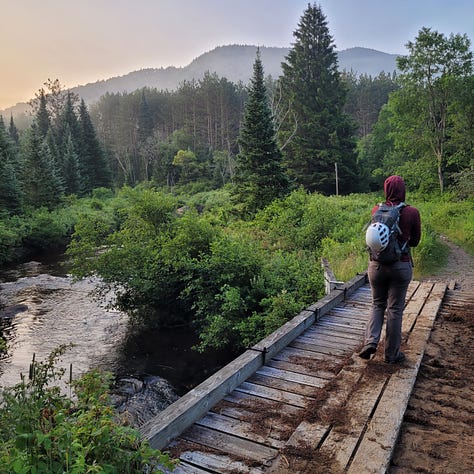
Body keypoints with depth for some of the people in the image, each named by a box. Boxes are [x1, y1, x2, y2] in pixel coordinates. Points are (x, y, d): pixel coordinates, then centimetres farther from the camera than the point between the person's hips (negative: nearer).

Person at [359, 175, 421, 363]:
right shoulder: (412, 212, -9)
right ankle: (392, 353, 20)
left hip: (377, 264, 2)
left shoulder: (376, 210, -3)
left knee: (377, 304, 19)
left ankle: (371, 341, 3)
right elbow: (414, 241, 4)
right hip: (401, 265, -2)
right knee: (395, 309, 9)